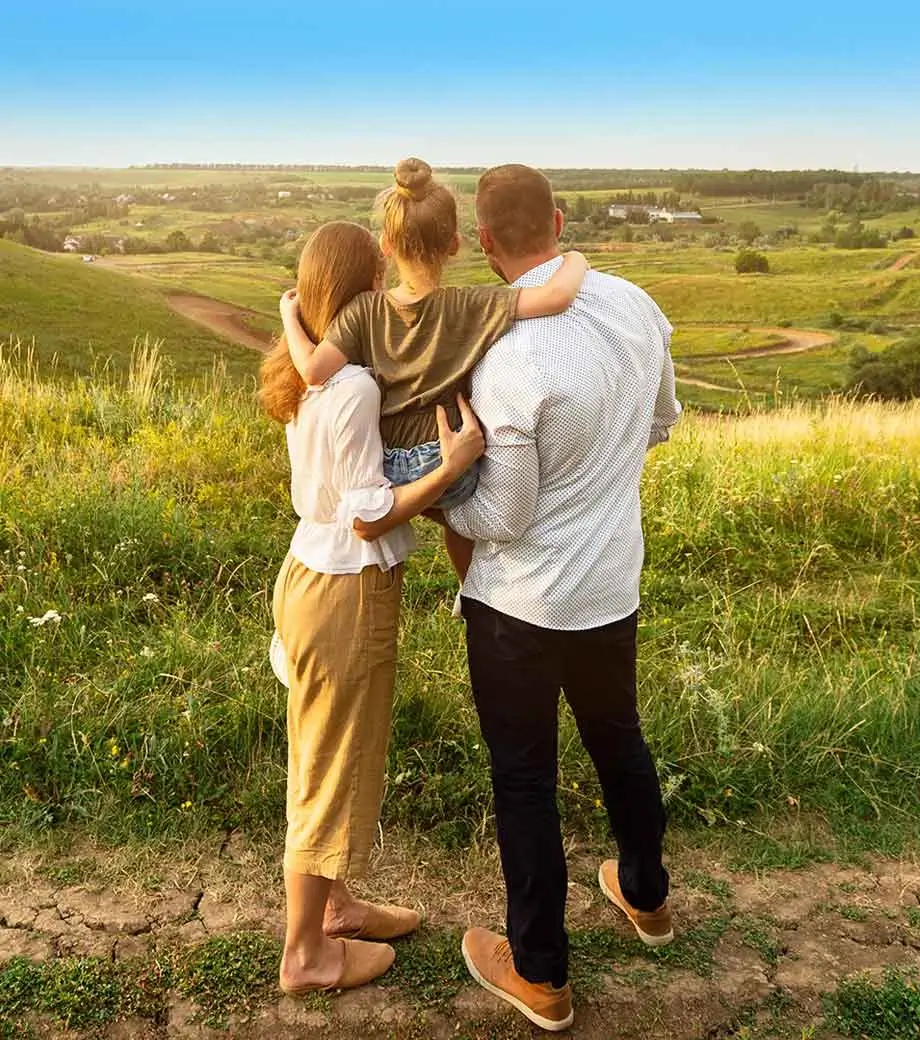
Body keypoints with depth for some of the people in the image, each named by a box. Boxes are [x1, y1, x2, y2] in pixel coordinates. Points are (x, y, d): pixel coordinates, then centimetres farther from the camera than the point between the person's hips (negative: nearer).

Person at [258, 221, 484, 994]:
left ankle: (333, 905, 43)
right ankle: (306, 954, 26)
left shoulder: (311, 378, 5)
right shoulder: (354, 385, -23)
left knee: (333, 758, 23)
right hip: (347, 591, -9)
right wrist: (454, 465, -26)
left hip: (316, 574, 9)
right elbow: (368, 517, -21)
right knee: (335, 768, 7)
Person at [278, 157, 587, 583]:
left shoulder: (365, 310, -9)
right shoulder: (471, 307, -18)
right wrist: (576, 261, -5)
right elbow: (557, 295, -28)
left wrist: (289, 317, 0)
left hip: (387, 469, 3)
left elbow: (313, 371, -18)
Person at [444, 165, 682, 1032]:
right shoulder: (636, 306, -7)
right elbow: (660, 422, 10)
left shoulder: (509, 358, -27)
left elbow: (502, 520, -18)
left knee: (524, 779, 12)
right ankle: (645, 896, 53)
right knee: (618, 738, 28)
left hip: (521, 603, -6)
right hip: (613, 587, 6)